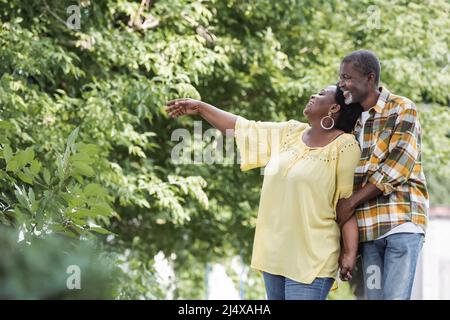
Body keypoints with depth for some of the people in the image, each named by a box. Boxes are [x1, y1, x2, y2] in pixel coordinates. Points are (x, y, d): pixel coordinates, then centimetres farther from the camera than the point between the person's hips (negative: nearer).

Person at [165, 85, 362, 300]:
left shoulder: (344, 146, -7)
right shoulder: (289, 133, 12)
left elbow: (348, 202, -11)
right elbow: (243, 128, 18)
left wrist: (350, 253, -16)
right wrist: (200, 107, 18)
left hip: (310, 259, -7)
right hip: (275, 253, 7)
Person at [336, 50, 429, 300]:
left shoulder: (402, 110, -2)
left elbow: (397, 168, -11)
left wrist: (350, 203, -12)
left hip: (401, 221, -6)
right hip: (367, 226, 6)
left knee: (395, 296, -13)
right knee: (374, 295, 2)